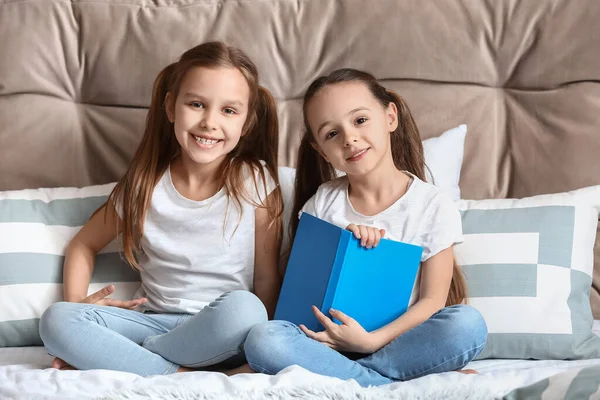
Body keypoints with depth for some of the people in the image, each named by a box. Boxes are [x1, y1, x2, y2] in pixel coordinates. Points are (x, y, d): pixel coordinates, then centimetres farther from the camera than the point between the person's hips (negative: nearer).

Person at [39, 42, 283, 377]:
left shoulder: (256, 183, -7)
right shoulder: (144, 186, 0)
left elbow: (267, 279, -4)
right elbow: (84, 244, 15)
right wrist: (75, 302, -2)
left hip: (222, 335, -2)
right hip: (156, 321, 2)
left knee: (242, 308, -37)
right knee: (57, 320, -20)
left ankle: (116, 359, -18)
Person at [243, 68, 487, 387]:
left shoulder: (435, 208, -2)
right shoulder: (323, 203, 6)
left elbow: (432, 300, -5)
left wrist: (372, 340, -20)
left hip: (397, 340, -1)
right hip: (329, 338, 2)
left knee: (469, 325, -31)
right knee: (262, 339, -28)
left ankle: (334, 374, -25)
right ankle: (401, 382, -26)